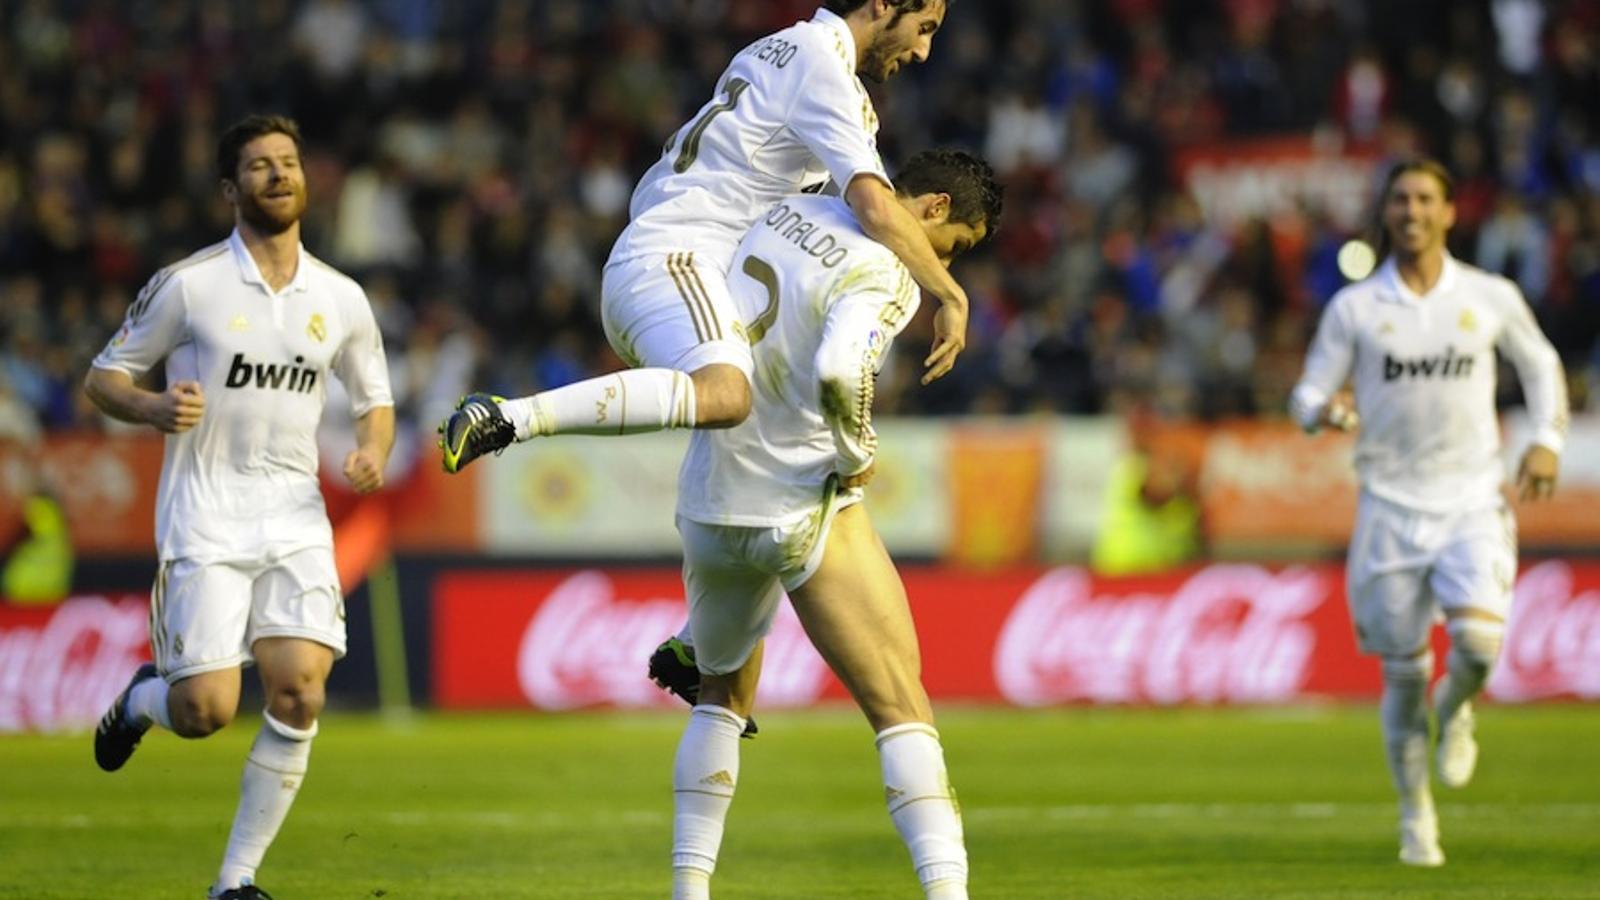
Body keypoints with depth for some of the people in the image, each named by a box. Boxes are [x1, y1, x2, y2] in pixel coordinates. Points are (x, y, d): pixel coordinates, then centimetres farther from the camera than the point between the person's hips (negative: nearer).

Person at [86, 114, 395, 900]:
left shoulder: (340, 299, 7)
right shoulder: (189, 285, -4)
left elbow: (375, 400, 19)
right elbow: (103, 376, 2)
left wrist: (373, 450, -4)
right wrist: (152, 408, -19)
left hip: (295, 517, 3)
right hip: (204, 518, -3)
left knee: (299, 694, -14)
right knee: (207, 711, -12)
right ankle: (143, 698, 28)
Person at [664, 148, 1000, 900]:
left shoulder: (793, 211, 7)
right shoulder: (884, 276, -17)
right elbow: (838, 371, -35)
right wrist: (857, 452, -17)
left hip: (710, 509, 7)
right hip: (803, 513, -7)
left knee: (723, 697, 25)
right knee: (901, 709, -3)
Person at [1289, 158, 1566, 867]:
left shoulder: (1491, 298, 2)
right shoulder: (1354, 308, 0)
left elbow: (1540, 365, 18)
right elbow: (1307, 396, 2)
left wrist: (1546, 442, 4)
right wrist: (1326, 409, -22)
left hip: (1472, 501, 0)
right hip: (1390, 507, 0)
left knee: (1479, 637, -24)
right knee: (1403, 672, 3)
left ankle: (1455, 710, 12)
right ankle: (1416, 814, 23)